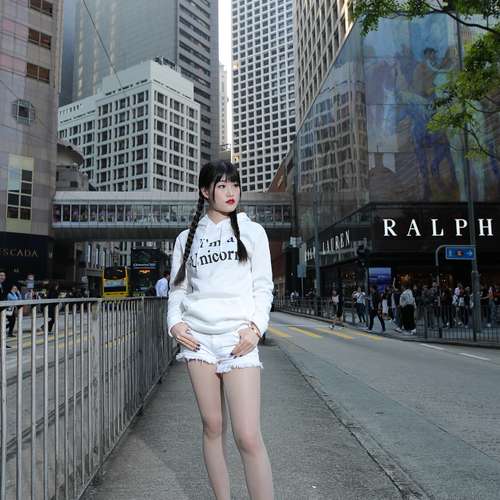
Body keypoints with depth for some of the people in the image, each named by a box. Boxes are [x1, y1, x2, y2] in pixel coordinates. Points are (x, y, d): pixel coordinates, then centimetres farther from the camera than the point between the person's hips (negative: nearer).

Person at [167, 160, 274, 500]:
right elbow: (178, 287, 14)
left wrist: (256, 327, -10)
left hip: (238, 338, -2)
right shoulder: (187, 238, 12)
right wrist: (175, 322, -4)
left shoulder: (251, 231, 7)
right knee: (213, 427, 8)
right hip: (198, 337, 2)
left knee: (248, 436, -10)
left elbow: (263, 286, 5)